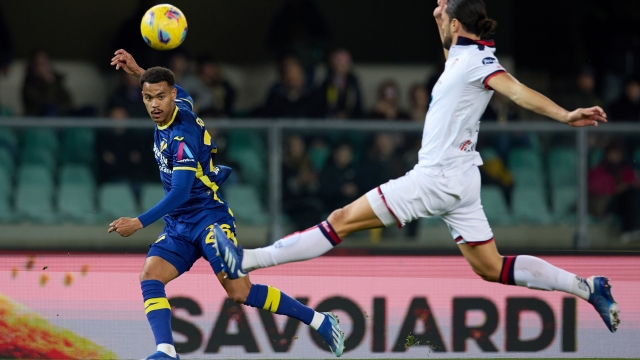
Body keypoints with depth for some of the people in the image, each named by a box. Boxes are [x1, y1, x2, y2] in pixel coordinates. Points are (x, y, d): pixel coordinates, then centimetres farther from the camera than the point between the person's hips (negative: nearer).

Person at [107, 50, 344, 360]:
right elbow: (181, 93, 29)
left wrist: (139, 223, -30)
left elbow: (180, 193, -27)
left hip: (208, 217, -8)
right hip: (178, 226, 8)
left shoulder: (183, 136, -22)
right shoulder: (179, 106, 2)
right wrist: (138, 72, 19)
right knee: (150, 278, -16)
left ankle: (320, 321, -2)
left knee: (240, 293, -16)